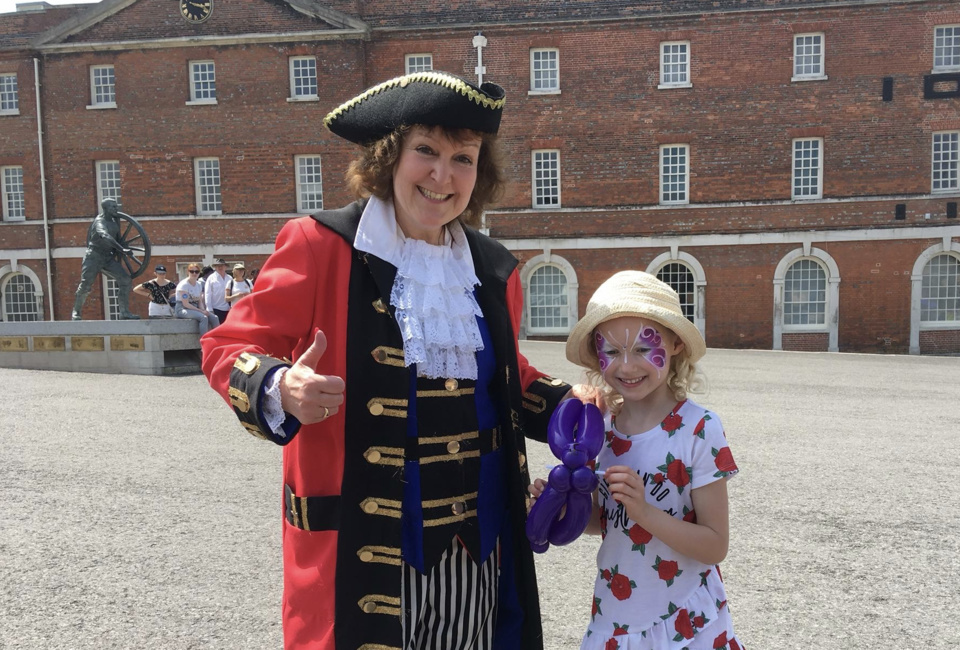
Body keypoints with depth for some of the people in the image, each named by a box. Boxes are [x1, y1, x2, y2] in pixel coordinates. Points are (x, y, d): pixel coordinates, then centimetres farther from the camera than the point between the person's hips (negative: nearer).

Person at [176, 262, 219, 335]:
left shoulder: (199, 285, 11)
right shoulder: (184, 284, -11)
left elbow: (200, 301, 11)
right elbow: (185, 304, -17)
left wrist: (203, 310, -11)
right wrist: (201, 311, -20)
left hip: (195, 308, 7)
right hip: (183, 310, -7)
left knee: (214, 318, -14)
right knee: (204, 318, -31)